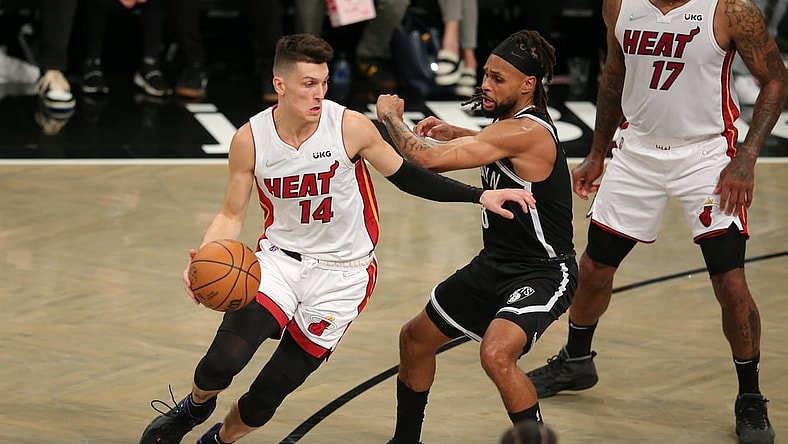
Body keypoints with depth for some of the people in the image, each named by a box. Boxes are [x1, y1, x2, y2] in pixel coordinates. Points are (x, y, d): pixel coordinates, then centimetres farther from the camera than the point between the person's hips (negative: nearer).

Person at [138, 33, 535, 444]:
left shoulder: (350, 127, -15)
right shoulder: (250, 140, -10)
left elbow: (405, 175, -1)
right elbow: (231, 215, 0)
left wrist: (480, 196, -8)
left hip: (341, 274, -1)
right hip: (280, 257, 1)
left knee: (266, 397, -1)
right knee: (223, 361, -21)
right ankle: (194, 407, 16)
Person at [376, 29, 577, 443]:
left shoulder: (526, 132, -27)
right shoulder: (511, 122, 2)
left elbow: (427, 157, -30)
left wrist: (391, 115, -11)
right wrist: (454, 133, 11)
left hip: (543, 273, -10)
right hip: (496, 264, 10)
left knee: (496, 353, -34)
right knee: (416, 339, 18)